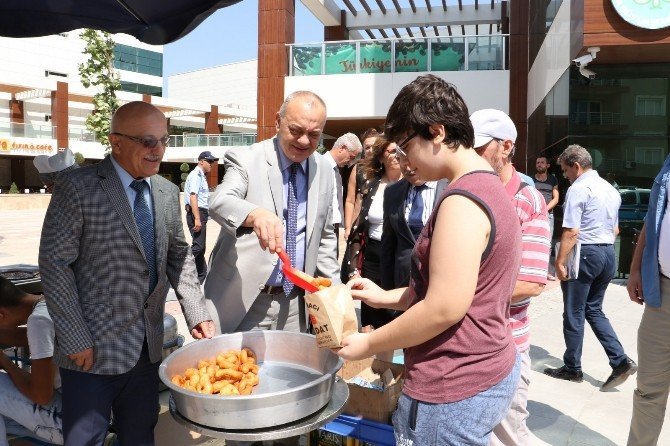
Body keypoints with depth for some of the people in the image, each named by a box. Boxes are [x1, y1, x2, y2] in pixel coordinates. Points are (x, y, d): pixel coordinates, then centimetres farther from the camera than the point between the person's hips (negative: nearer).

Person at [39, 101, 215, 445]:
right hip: (92, 347, -5)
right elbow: (54, 265, -13)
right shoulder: (77, 187, -12)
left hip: (148, 346, 5)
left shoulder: (168, 193, 6)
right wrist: (75, 340, -14)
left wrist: (197, 314, 3)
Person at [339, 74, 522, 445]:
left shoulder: (462, 200, -22)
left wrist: (368, 344, -12)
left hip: (453, 391, -10)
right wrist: (386, 297, 12)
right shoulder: (488, 187, 11)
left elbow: (445, 309, -25)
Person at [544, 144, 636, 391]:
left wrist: (560, 262, -15)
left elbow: (571, 231, -19)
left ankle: (572, 368, 15)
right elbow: (615, 229, 20)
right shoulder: (611, 189, 14)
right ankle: (620, 361, 8)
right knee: (594, 310, 18)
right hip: (608, 253, 8)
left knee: (574, 314, 4)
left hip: (585, 253, -8)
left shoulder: (578, 189, -14)